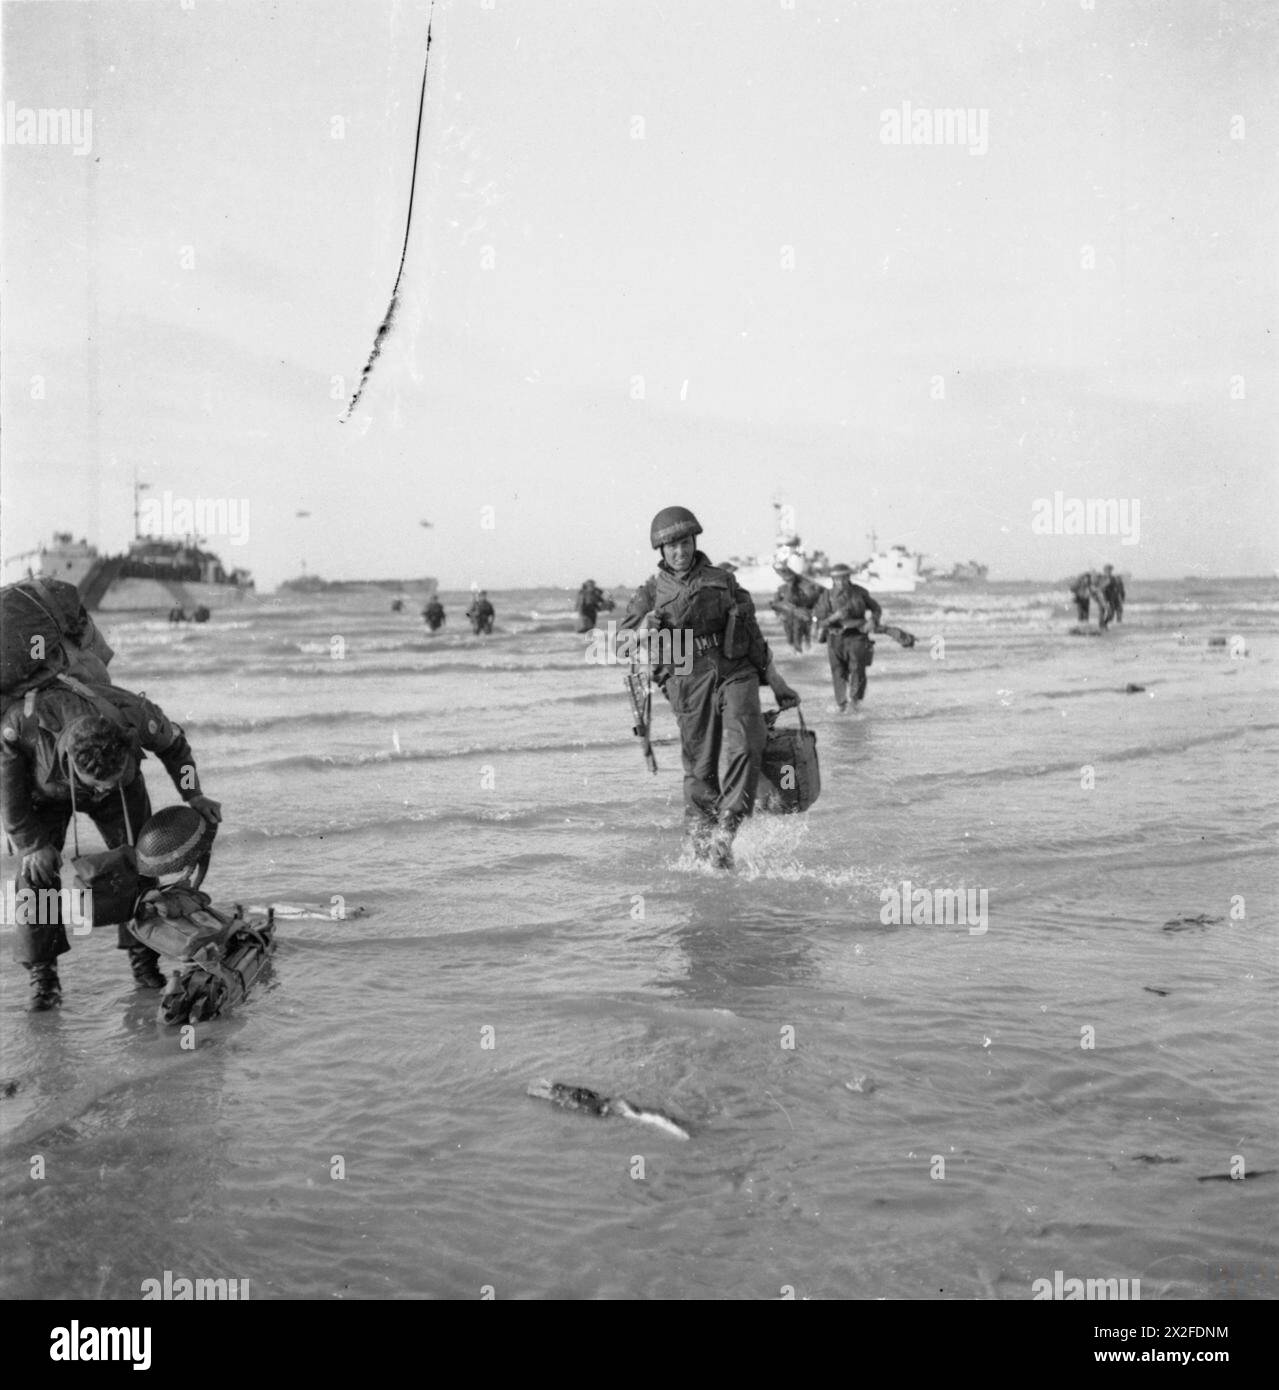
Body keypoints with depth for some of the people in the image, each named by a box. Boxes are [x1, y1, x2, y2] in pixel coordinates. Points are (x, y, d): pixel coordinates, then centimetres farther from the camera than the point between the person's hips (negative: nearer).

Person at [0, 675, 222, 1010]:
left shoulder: (136, 715, -39)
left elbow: (173, 743, -13)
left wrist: (193, 795, -16)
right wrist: (32, 844, -20)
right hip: (44, 787, -1)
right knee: (36, 871, -12)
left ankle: (144, 957, 10)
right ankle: (41, 973, 0)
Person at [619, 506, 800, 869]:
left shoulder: (722, 581, 15)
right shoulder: (652, 592, 11)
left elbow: (752, 633, 19)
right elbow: (624, 638, 2)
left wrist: (776, 681, 17)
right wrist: (646, 627, -20)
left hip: (736, 672, 1)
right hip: (689, 682, -1)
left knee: (745, 745, -22)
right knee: (701, 769, 0)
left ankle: (727, 827, -17)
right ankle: (700, 833, 20)